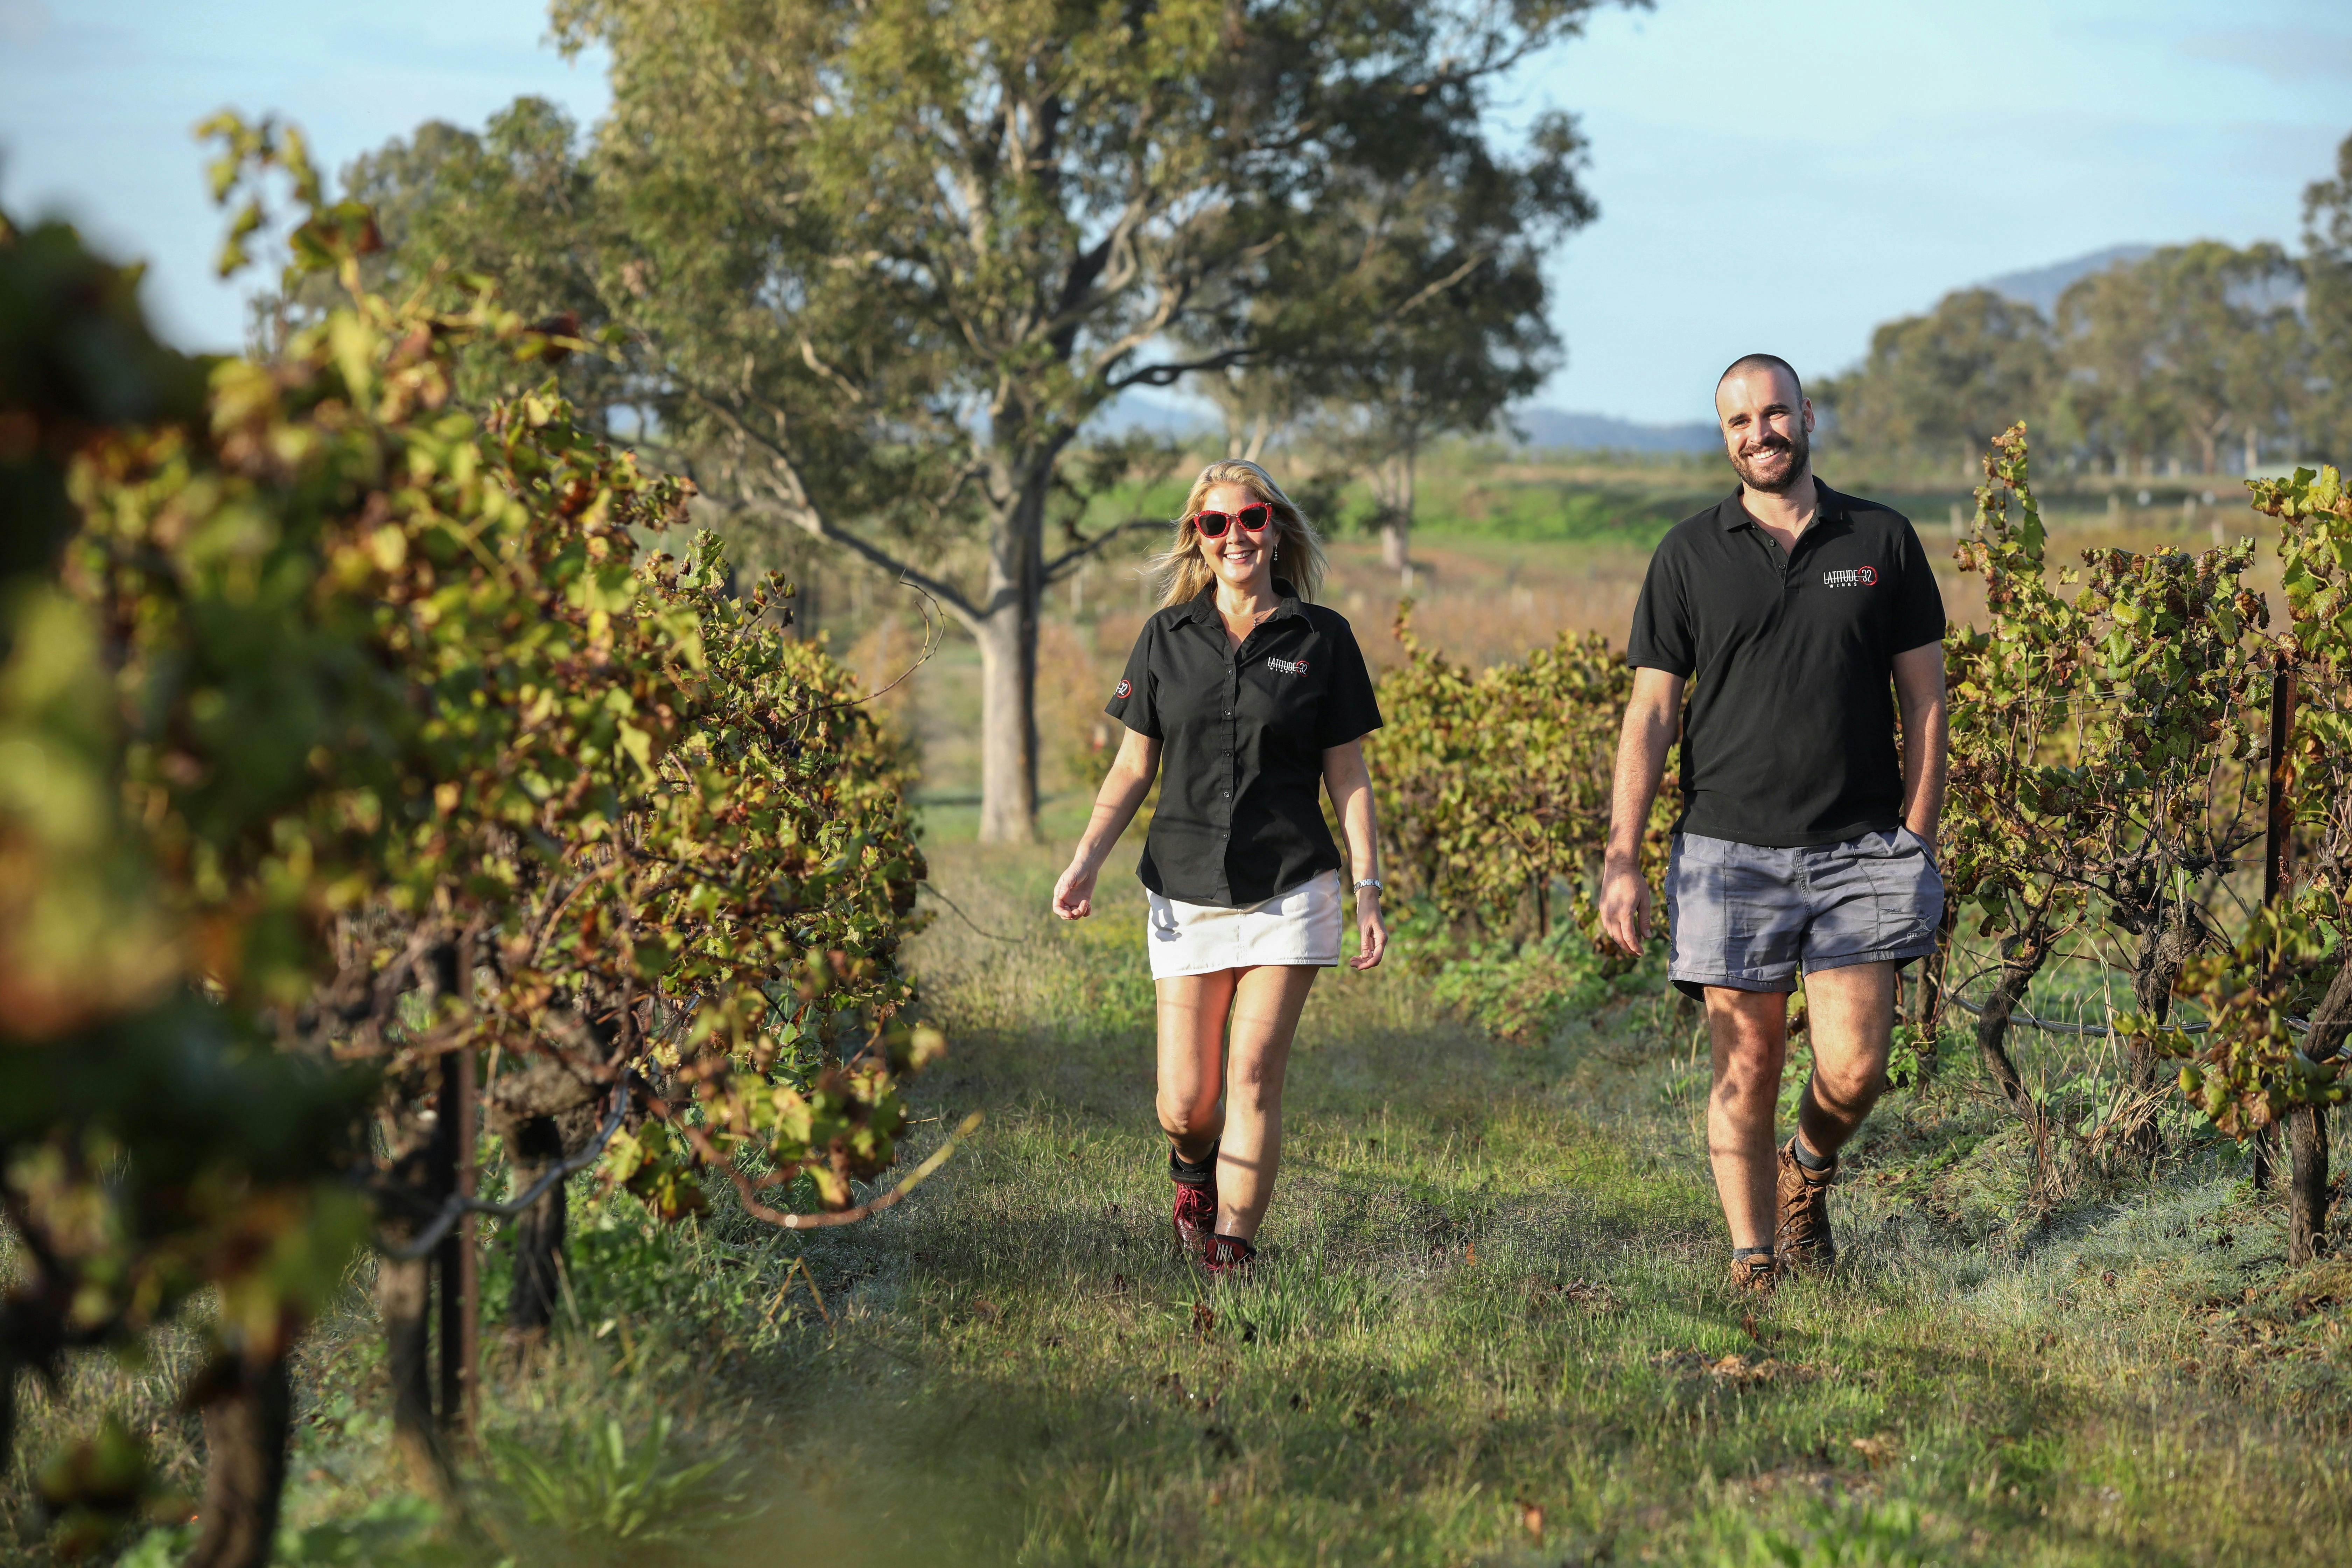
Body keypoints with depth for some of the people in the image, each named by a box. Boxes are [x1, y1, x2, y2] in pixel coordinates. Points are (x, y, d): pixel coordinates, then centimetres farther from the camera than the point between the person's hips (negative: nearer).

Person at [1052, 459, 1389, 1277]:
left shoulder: (1322, 638, 3)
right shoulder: (1166, 637, 7)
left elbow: (1348, 777, 4)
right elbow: (1134, 766, 10)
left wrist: (1369, 891, -2)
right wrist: (1085, 860, -2)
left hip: (1290, 889, -1)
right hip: (1187, 893, 2)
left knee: (1255, 1078, -8)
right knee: (1186, 1102, 0)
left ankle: (1231, 1255, 0)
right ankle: (1192, 1170, 35)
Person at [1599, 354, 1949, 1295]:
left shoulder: (1883, 541, 7)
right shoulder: (1689, 556, 6)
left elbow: (1925, 700, 8)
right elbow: (1650, 713, 4)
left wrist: (1918, 845, 1)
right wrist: (1621, 860, -3)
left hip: (1857, 848, 0)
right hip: (1730, 852, 0)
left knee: (1854, 1069, -7)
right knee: (1746, 1072, 1)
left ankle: (1810, 1168, 26)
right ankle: (1754, 1262, 12)